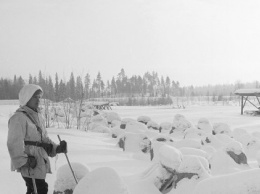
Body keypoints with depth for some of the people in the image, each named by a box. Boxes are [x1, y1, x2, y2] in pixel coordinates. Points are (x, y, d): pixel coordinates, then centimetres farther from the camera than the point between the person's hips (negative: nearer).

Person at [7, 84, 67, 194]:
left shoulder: (38, 116, 16)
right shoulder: (19, 118, -13)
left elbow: (44, 139, 20)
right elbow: (15, 144, -20)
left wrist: (57, 148, 5)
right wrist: (23, 161, -27)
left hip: (41, 163, 9)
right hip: (30, 165, -9)